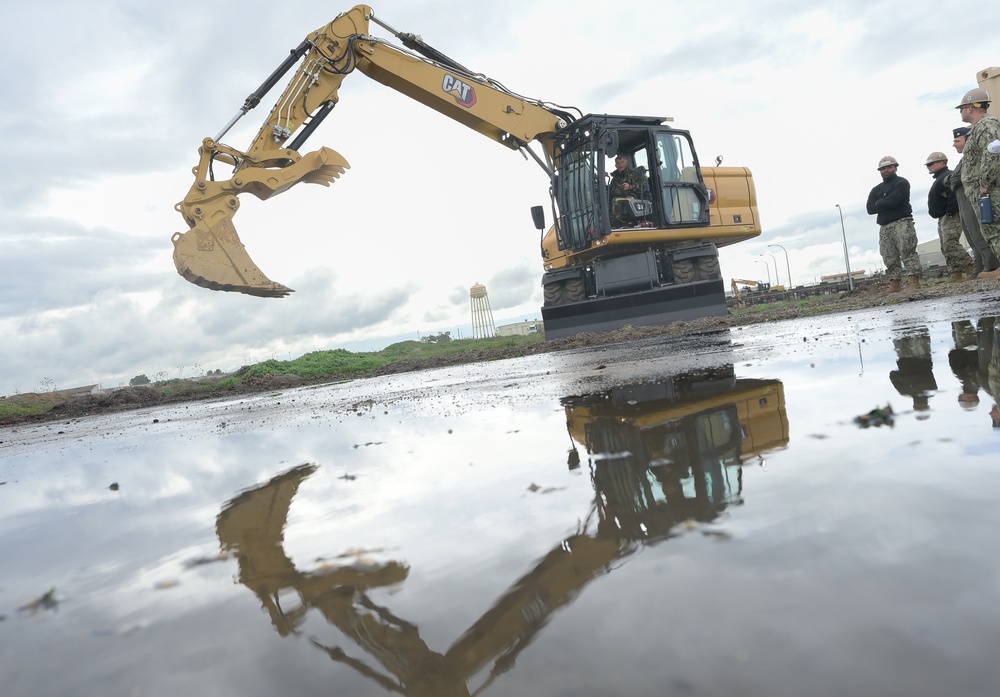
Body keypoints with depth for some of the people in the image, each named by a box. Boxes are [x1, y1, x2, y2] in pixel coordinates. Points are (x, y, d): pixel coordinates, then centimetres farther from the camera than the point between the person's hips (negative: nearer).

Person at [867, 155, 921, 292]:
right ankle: (895, 282, 2)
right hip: (884, 227, 6)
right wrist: (886, 204, -5)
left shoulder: (902, 183, 3)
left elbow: (892, 201, -14)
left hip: (902, 223, -6)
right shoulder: (876, 190, 21)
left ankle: (914, 279, -17)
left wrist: (879, 203, 3)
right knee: (889, 257, 1)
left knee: (907, 251, -14)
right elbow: (870, 209, 6)